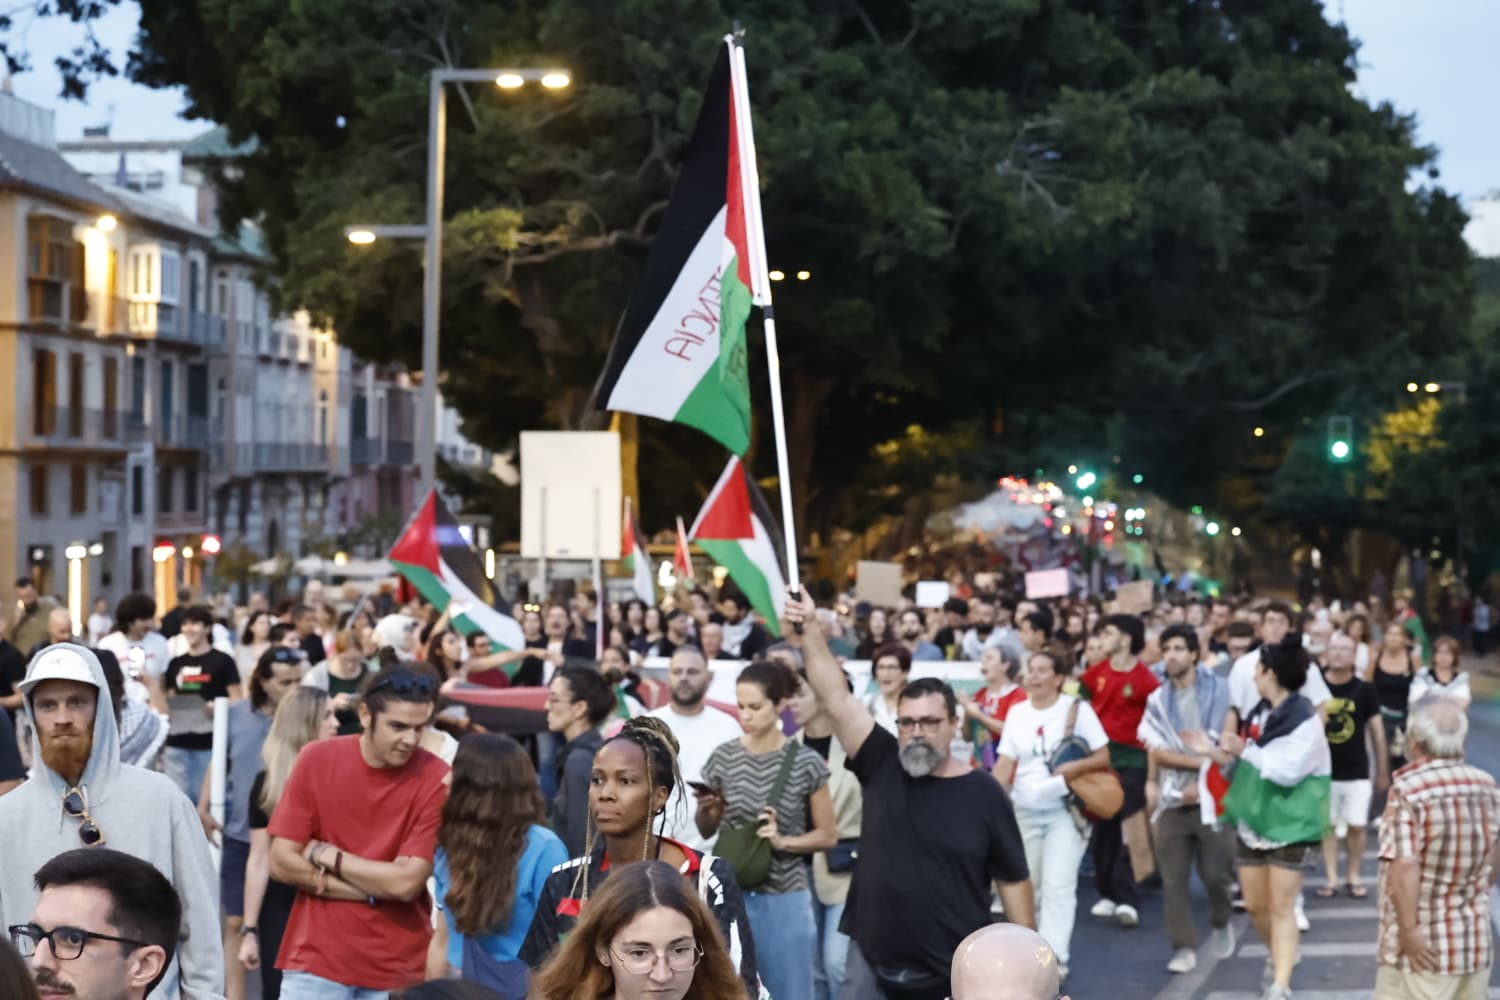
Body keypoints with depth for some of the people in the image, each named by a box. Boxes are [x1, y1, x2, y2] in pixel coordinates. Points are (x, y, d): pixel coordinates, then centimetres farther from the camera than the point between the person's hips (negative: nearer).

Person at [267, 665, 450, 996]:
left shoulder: (437, 779, -10)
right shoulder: (317, 759, -3)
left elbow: (407, 882, -15)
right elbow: (282, 862, -6)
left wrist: (328, 856, -7)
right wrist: (377, 886, -11)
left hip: (397, 968, -1)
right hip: (318, 958, 1)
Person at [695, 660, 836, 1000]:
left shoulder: (806, 763, -6)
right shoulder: (723, 758, 0)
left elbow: (828, 835, 1)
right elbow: (706, 832, 10)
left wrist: (783, 841, -14)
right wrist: (704, 809, -10)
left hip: (784, 899, -2)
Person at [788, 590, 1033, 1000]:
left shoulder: (984, 793, -5)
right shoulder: (882, 766, 0)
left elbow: (1013, 879, 1)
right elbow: (836, 698, -9)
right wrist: (810, 629, -19)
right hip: (873, 962, 2)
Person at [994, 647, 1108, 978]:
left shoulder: (1078, 709, -4)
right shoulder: (1017, 713, 7)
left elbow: (1103, 757, -3)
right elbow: (1005, 764, 4)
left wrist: (1075, 767, -22)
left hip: (1065, 811, -4)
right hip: (1024, 811, 4)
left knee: (1058, 886, -12)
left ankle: (1054, 957, -11)